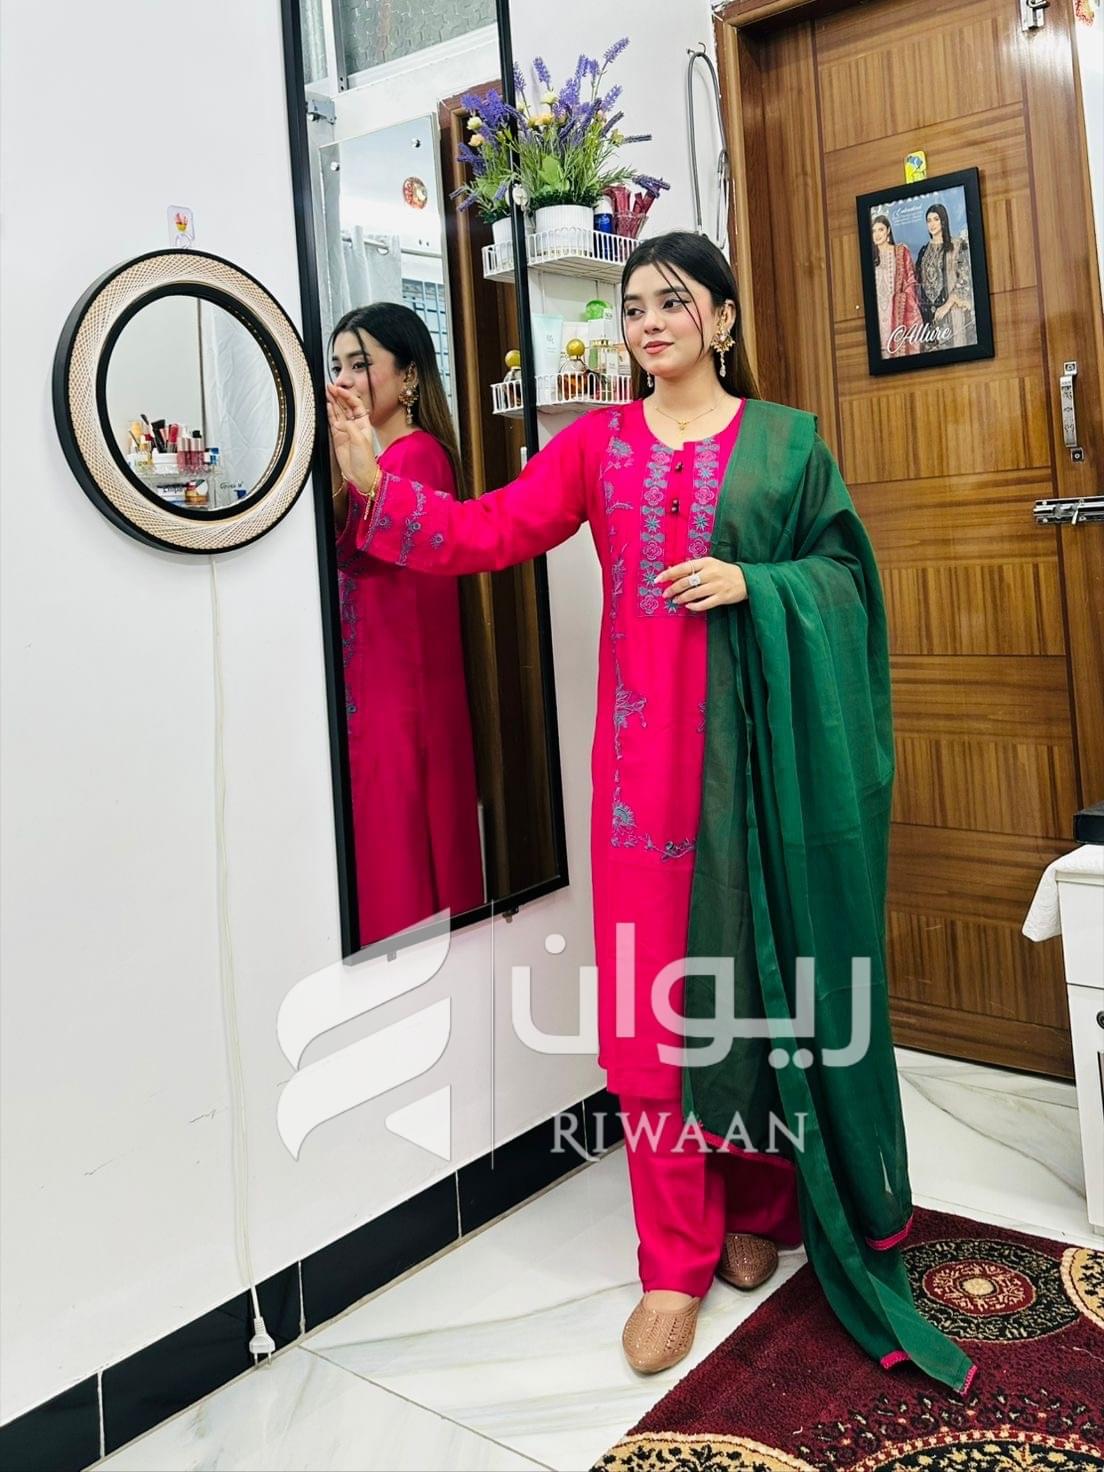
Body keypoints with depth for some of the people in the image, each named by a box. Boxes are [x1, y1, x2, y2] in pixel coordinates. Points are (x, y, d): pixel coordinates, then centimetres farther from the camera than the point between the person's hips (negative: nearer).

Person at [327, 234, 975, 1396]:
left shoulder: (783, 440, 7)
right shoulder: (596, 442, 9)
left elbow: (843, 572, 4)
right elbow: (489, 530, -2)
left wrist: (752, 583, -13)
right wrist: (373, 485, -14)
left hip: (757, 740, 0)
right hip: (644, 747, 1)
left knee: (763, 961, 7)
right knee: (654, 986, 1)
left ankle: (765, 1203, 29)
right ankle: (676, 1259, 13)